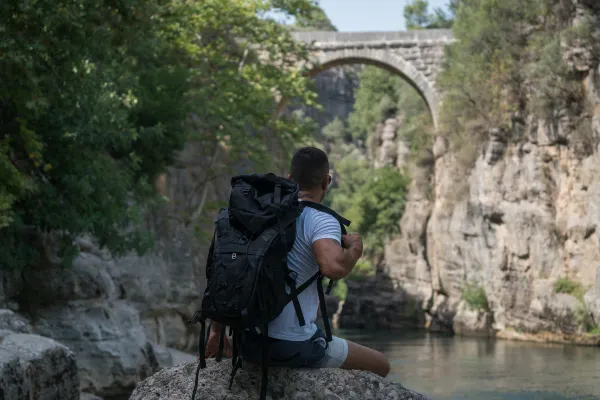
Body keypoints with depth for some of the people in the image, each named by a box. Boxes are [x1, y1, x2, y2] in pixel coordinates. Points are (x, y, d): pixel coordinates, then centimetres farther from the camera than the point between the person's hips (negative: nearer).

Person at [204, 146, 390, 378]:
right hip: (294, 347, -7)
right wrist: (354, 250, -10)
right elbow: (334, 267, -32)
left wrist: (216, 331, 16)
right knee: (379, 365, 14)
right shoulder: (322, 221, -13)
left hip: (249, 343, 7)